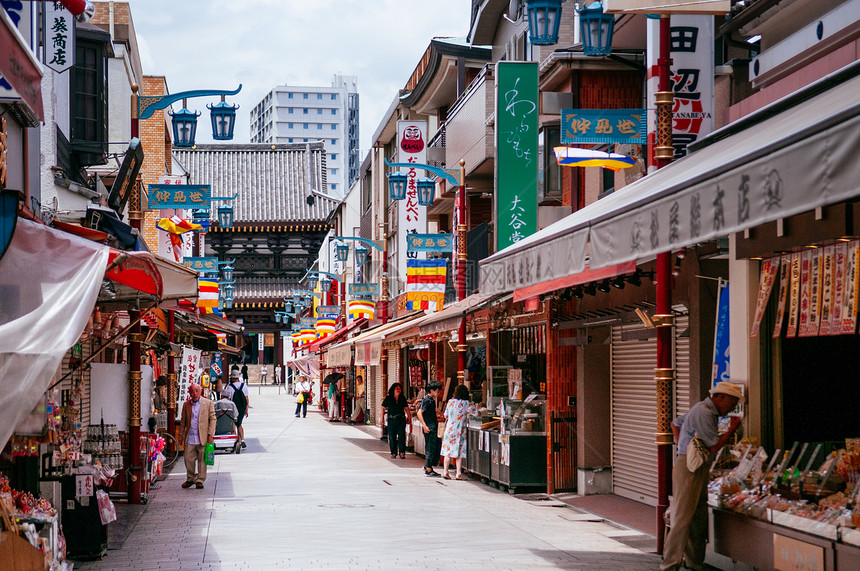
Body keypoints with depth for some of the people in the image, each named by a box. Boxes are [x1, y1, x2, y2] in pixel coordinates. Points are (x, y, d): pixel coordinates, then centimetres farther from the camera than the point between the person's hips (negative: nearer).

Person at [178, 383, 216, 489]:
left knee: (202, 460, 1)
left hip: (202, 438, -2)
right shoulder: (186, 405, 11)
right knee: (188, 459, 3)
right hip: (190, 438, 2)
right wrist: (181, 436, 10)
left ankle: (200, 480, 11)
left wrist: (210, 435, -6)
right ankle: (190, 479, 19)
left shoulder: (208, 403, 3)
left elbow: (212, 419, 2)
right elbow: (183, 422, 15)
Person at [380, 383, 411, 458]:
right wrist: (381, 418, 1)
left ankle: (402, 453, -7)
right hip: (391, 420, -1)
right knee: (392, 437, 2)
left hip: (401, 420, 1)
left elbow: (406, 409, 15)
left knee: (401, 436, -8)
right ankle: (393, 453, 11)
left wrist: (409, 417, 8)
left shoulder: (403, 399, 9)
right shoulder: (388, 399, 3)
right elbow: (383, 408, 7)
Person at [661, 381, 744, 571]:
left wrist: (682, 445, 19)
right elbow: (714, 447, -18)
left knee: (699, 519, 12)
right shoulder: (703, 413, -16)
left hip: (699, 470, 11)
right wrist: (732, 429, -6)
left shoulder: (707, 411, 18)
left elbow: (675, 423, 29)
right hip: (689, 468, -11)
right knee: (683, 518, -12)